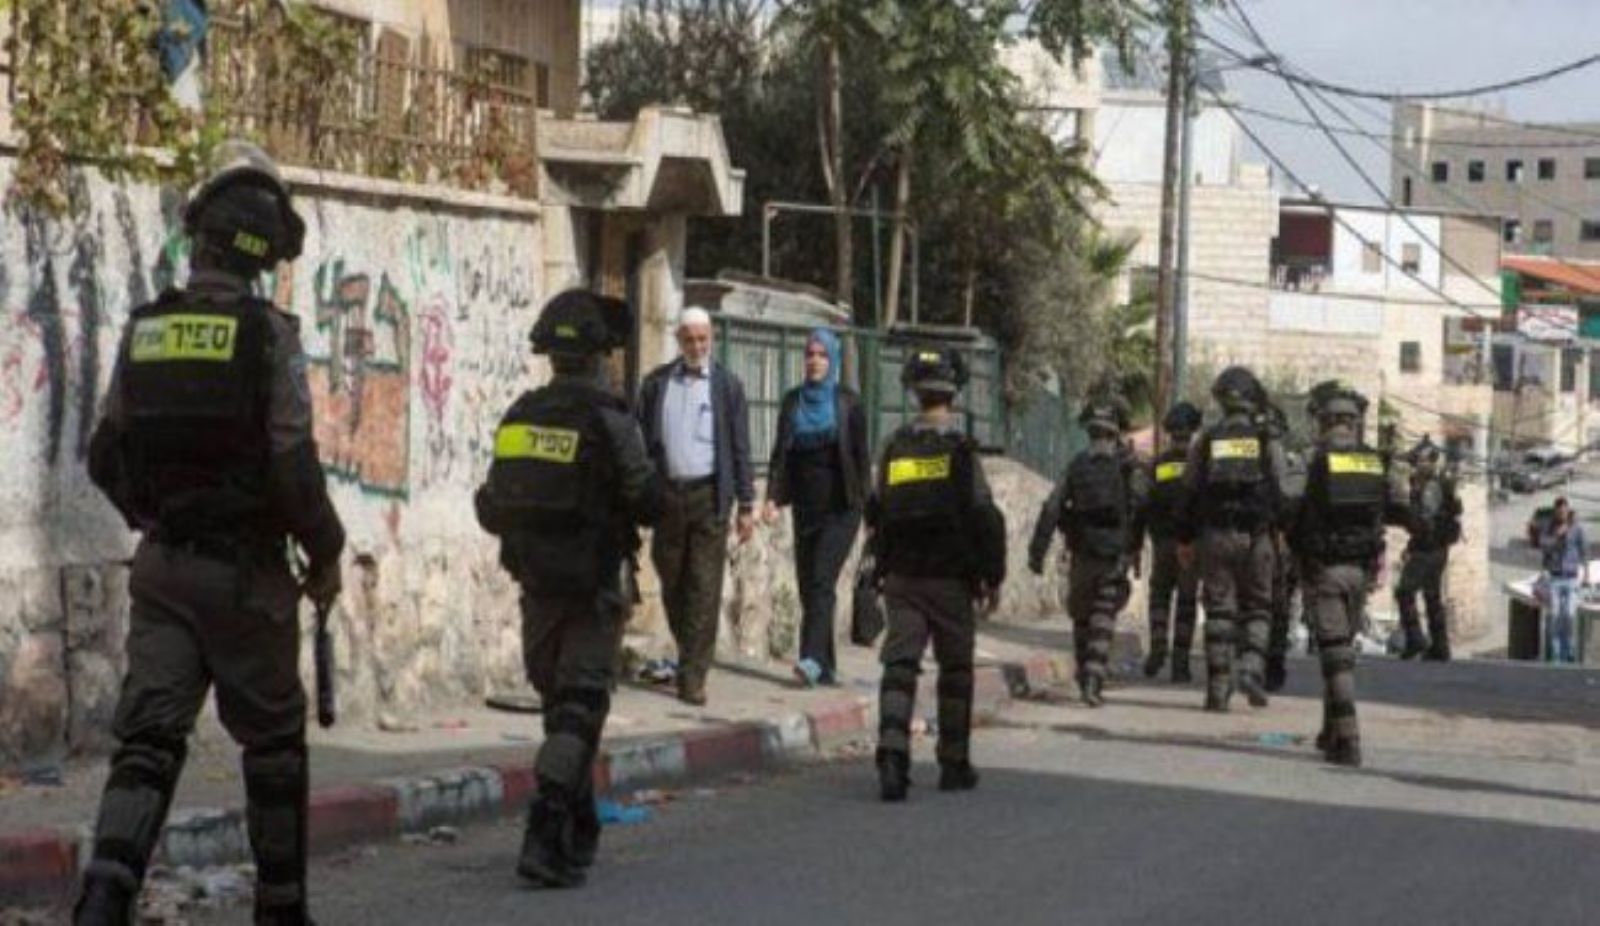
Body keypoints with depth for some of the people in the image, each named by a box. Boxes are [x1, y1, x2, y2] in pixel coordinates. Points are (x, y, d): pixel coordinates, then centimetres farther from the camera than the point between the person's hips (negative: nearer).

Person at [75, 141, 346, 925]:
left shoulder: (143, 332, 4)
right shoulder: (266, 334, -11)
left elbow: (106, 458, 10)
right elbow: (293, 467, -15)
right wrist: (326, 553, 0)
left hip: (163, 566, 4)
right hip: (247, 571, -4)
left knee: (147, 739, 0)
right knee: (274, 743, 12)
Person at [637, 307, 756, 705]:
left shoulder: (726, 385, 4)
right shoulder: (656, 383, 8)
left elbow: (740, 448, 5)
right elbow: (641, 439, 7)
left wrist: (747, 505, 2)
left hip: (709, 495, -2)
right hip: (666, 493, 2)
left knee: (704, 589, -6)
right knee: (672, 584, 9)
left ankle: (693, 677, -6)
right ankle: (690, 654, 29)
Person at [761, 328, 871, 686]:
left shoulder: (848, 402, -1)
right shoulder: (792, 401, 9)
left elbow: (861, 456, 0)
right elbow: (780, 452, 9)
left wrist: (867, 507, -4)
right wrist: (772, 498, -3)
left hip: (840, 507, -4)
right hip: (806, 506, 4)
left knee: (822, 580, -16)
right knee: (808, 585, 3)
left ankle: (813, 659, -24)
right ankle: (826, 668, 9)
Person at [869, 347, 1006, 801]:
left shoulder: (896, 448, 6)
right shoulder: (958, 449, -9)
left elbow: (877, 514, 14)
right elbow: (983, 517, -11)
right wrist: (992, 576, -3)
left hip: (901, 576, 3)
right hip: (949, 577, -3)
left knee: (899, 663, -2)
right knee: (956, 670, 10)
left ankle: (892, 755, -21)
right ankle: (954, 764, 16)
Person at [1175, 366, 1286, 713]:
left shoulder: (1206, 442, 4)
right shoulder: (1268, 442, 1)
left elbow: (1190, 493, 6)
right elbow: (1282, 493, -2)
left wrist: (1184, 540, 13)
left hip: (1216, 536, 1)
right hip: (1256, 536, -1)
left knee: (1219, 610, 4)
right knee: (1256, 608, 10)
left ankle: (1218, 687, 0)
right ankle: (1251, 668, -10)